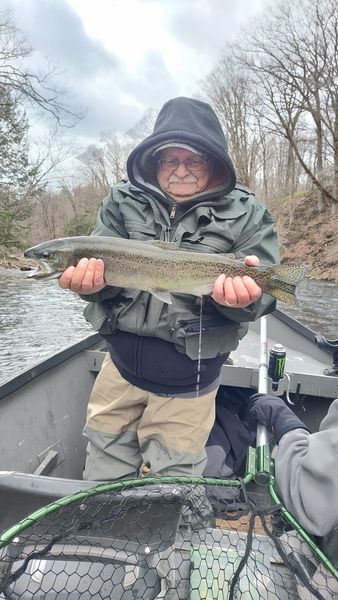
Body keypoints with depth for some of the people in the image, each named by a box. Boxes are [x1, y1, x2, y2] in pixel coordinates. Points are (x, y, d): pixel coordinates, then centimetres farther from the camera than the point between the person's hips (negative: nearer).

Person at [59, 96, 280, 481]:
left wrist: (242, 296, -34)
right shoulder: (123, 202, 1)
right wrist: (91, 279, -29)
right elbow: (101, 260, -4)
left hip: (188, 381, -2)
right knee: (103, 480, 21)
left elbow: (263, 293, -10)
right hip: (121, 365, 3)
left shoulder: (246, 215, -5)